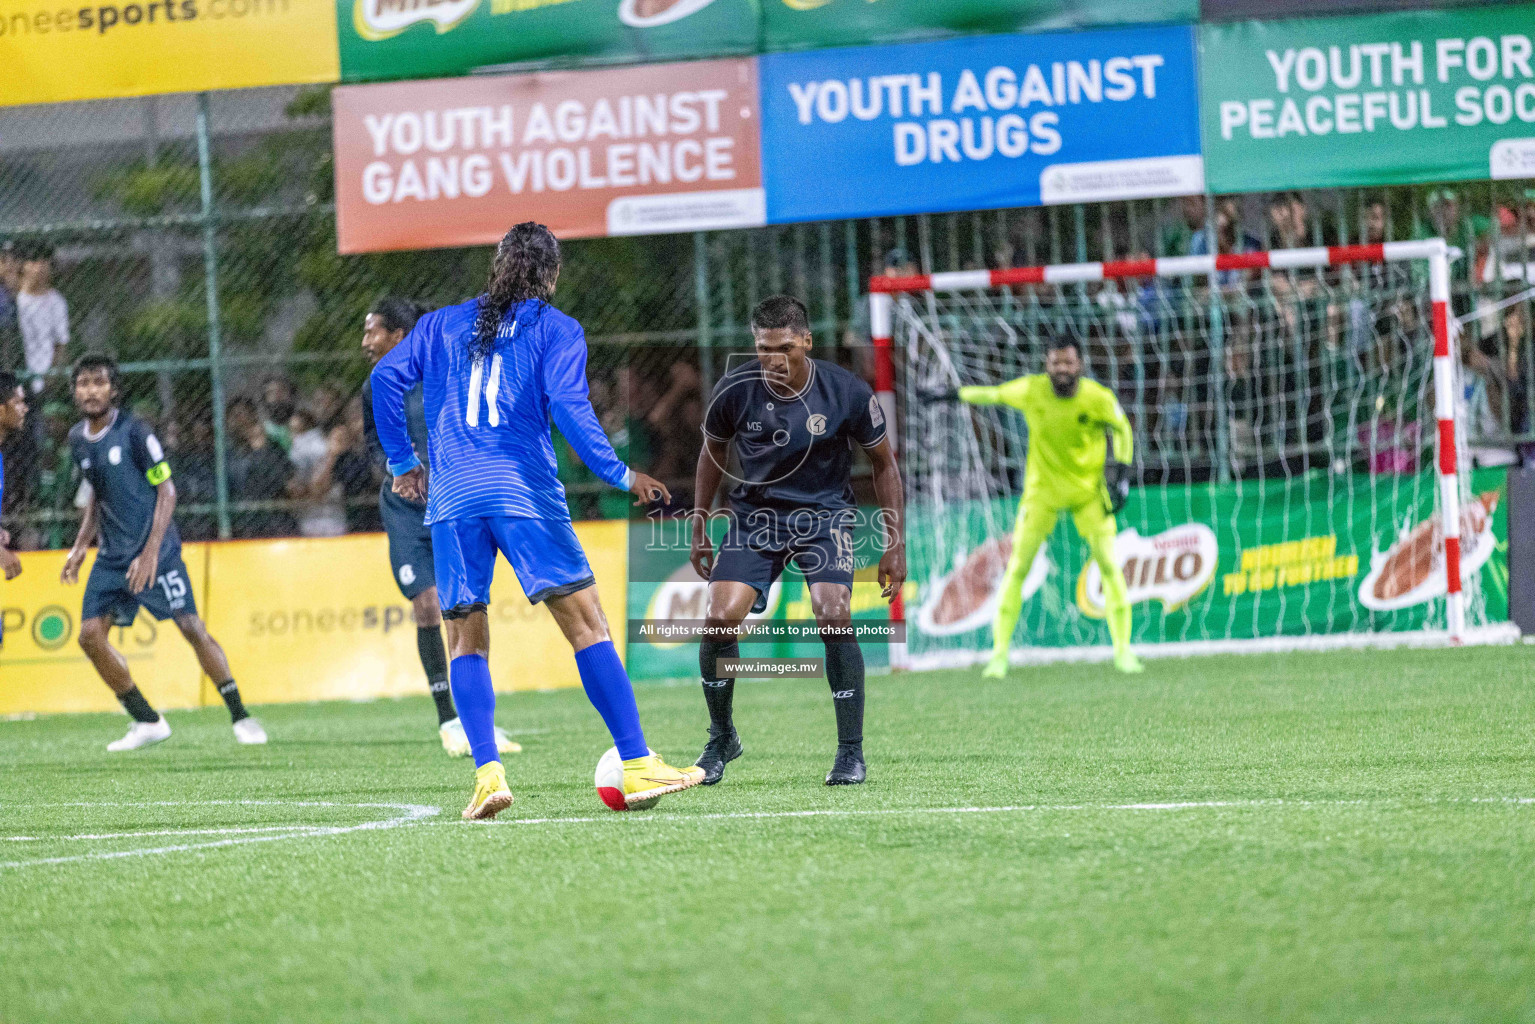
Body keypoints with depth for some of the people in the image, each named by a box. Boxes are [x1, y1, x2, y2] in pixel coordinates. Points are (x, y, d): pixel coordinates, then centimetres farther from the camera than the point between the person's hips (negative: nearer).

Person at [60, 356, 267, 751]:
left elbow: (167, 492, -10)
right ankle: (147, 722, 5)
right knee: (90, 633, -5)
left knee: (190, 625, -11)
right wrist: (80, 547, 15)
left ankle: (240, 717, -3)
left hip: (156, 549, -6)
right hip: (112, 554, 6)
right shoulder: (78, 439, 8)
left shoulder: (134, 431, -11)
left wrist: (151, 552, -17)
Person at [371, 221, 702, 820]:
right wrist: (620, 476, -4)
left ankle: (487, 772, -9)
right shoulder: (556, 330, 8)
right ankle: (636, 766, -7)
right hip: (525, 494, -3)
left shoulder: (441, 325, 18)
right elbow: (567, 405, -6)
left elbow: (386, 378, 8)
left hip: (451, 499, 3)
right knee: (586, 622, -1)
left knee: (466, 640, 7)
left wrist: (402, 462, 16)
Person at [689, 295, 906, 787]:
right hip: (755, 511, 2)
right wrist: (699, 529, 10)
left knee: (833, 617, -23)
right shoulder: (735, 391, -12)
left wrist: (895, 544, -2)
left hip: (825, 511, -2)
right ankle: (721, 738, 9)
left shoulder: (847, 393, -15)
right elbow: (712, 453, 8)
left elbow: (884, 464, -1)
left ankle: (851, 752, -9)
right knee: (719, 619, -16)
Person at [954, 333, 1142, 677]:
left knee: (1109, 563, -10)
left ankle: (1123, 650, 1)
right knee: (1017, 568, -4)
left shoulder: (1099, 398, -18)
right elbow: (992, 395, 4)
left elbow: (1121, 429, 1)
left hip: (1089, 490, -1)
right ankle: (999, 653, 5)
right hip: (1042, 490, 1)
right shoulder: (1031, 390, -15)